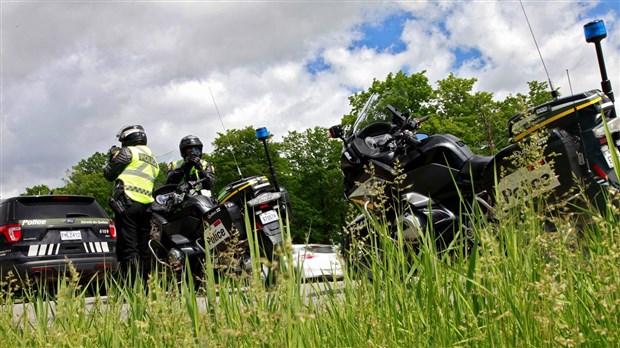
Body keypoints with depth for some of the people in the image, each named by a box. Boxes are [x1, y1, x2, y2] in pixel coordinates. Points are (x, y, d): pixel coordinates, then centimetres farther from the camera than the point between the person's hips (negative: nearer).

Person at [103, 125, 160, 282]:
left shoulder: (128, 152, 1)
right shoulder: (153, 161, 25)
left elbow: (109, 174, 2)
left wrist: (112, 158, 21)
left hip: (127, 203, -7)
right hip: (147, 206, 7)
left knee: (128, 247, -10)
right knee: (144, 248, 9)